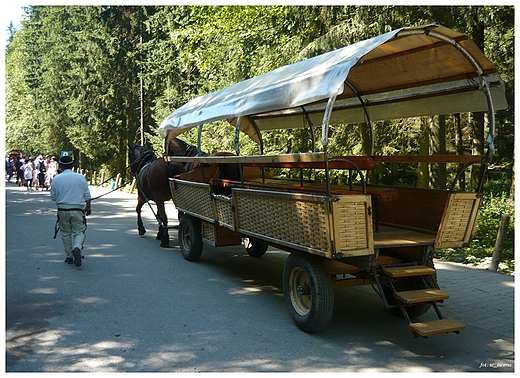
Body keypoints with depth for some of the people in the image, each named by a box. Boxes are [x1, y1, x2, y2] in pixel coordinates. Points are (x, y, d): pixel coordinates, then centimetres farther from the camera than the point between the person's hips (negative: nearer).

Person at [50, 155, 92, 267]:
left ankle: (70, 257, 17)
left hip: (62, 210, 1)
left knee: (66, 233, 13)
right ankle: (77, 248, -24)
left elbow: (53, 197, 6)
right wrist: (88, 207, 17)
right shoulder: (80, 177, -2)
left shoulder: (56, 179, -1)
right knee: (79, 231, 4)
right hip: (78, 209, -1)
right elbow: (87, 195, 3)